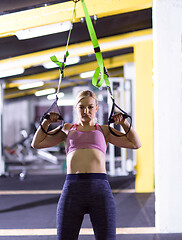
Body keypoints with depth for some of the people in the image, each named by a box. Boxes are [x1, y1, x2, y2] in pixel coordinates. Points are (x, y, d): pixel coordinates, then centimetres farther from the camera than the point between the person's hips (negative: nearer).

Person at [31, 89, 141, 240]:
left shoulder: (104, 130, 22)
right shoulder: (68, 129, 24)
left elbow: (135, 144, 17)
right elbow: (37, 143, 24)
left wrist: (124, 122, 10)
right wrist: (47, 122, 15)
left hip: (100, 188, 0)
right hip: (72, 189, 1)